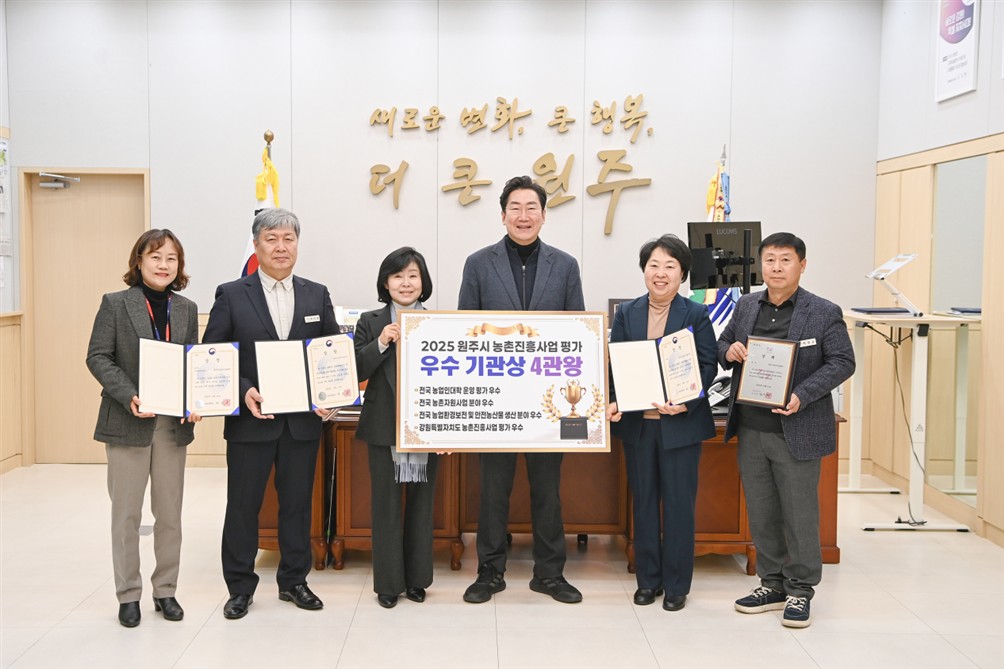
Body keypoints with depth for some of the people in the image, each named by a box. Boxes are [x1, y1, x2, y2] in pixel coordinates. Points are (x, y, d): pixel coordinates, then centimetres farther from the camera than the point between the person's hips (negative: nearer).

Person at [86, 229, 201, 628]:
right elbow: (97, 357, -7)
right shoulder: (115, 304, -2)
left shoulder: (187, 309, 9)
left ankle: (165, 590, 23)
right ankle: (128, 595, 18)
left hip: (174, 424, 3)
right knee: (127, 513, 6)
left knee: (169, 513, 10)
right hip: (128, 423, -3)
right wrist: (129, 396, -20)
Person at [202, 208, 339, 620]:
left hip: (303, 420, 2)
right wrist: (243, 391, -17)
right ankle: (240, 586, 20)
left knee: (297, 503, 11)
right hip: (250, 419, -2)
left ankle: (293, 580, 26)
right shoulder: (231, 295, 0)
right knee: (243, 504, 6)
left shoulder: (317, 295, 8)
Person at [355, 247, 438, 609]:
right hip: (384, 429, -1)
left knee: (421, 504, 10)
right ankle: (388, 582, 18)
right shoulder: (370, 322, 2)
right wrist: (381, 343, -19)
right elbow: (356, 373, -4)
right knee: (386, 505, 6)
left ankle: (416, 579, 24)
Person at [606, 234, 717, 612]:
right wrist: (613, 403, -12)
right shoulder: (626, 314, 6)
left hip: (681, 423, -2)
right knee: (643, 502, 11)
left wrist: (686, 402, -21)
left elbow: (707, 366, -5)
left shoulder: (696, 315, -1)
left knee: (679, 504, 4)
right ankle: (647, 579, 24)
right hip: (637, 423, 3)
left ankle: (676, 584, 17)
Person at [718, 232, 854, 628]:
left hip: (796, 431, -5)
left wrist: (802, 395, -21)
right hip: (751, 429, 5)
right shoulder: (746, 306, 10)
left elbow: (842, 362, -8)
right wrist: (729, 351, -5)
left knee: (800, 513, 4)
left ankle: (801, 589, 19)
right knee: (761, 512, 13)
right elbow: (722, 345, 20)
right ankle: (772, 583, 27)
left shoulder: (824, 313, -5)